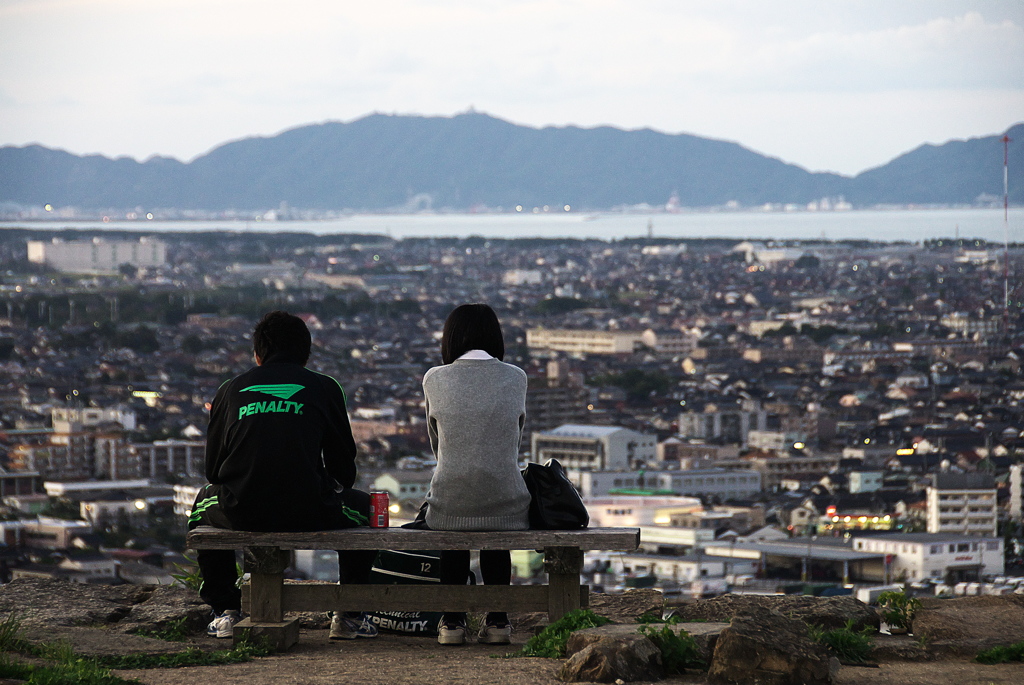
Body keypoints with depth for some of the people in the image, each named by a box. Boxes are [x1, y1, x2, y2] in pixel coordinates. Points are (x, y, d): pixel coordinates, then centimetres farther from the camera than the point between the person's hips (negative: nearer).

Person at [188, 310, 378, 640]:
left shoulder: (231, 390, 15)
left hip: (240, 514, 2)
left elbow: (212, 470, 17)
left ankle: (226, 611, 30)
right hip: (309, 514, -1)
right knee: (363, 507, 31)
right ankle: (349, 615, 26)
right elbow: (344, 470, 13)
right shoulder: (324, 388, 11)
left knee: (204, 504, 38)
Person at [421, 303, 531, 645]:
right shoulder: (515, 378, 0)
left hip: (450, 509, 0)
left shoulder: (435, 379, -2)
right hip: (506, 507, 0)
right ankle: (497, 621, 33)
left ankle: (452, 621, 32)